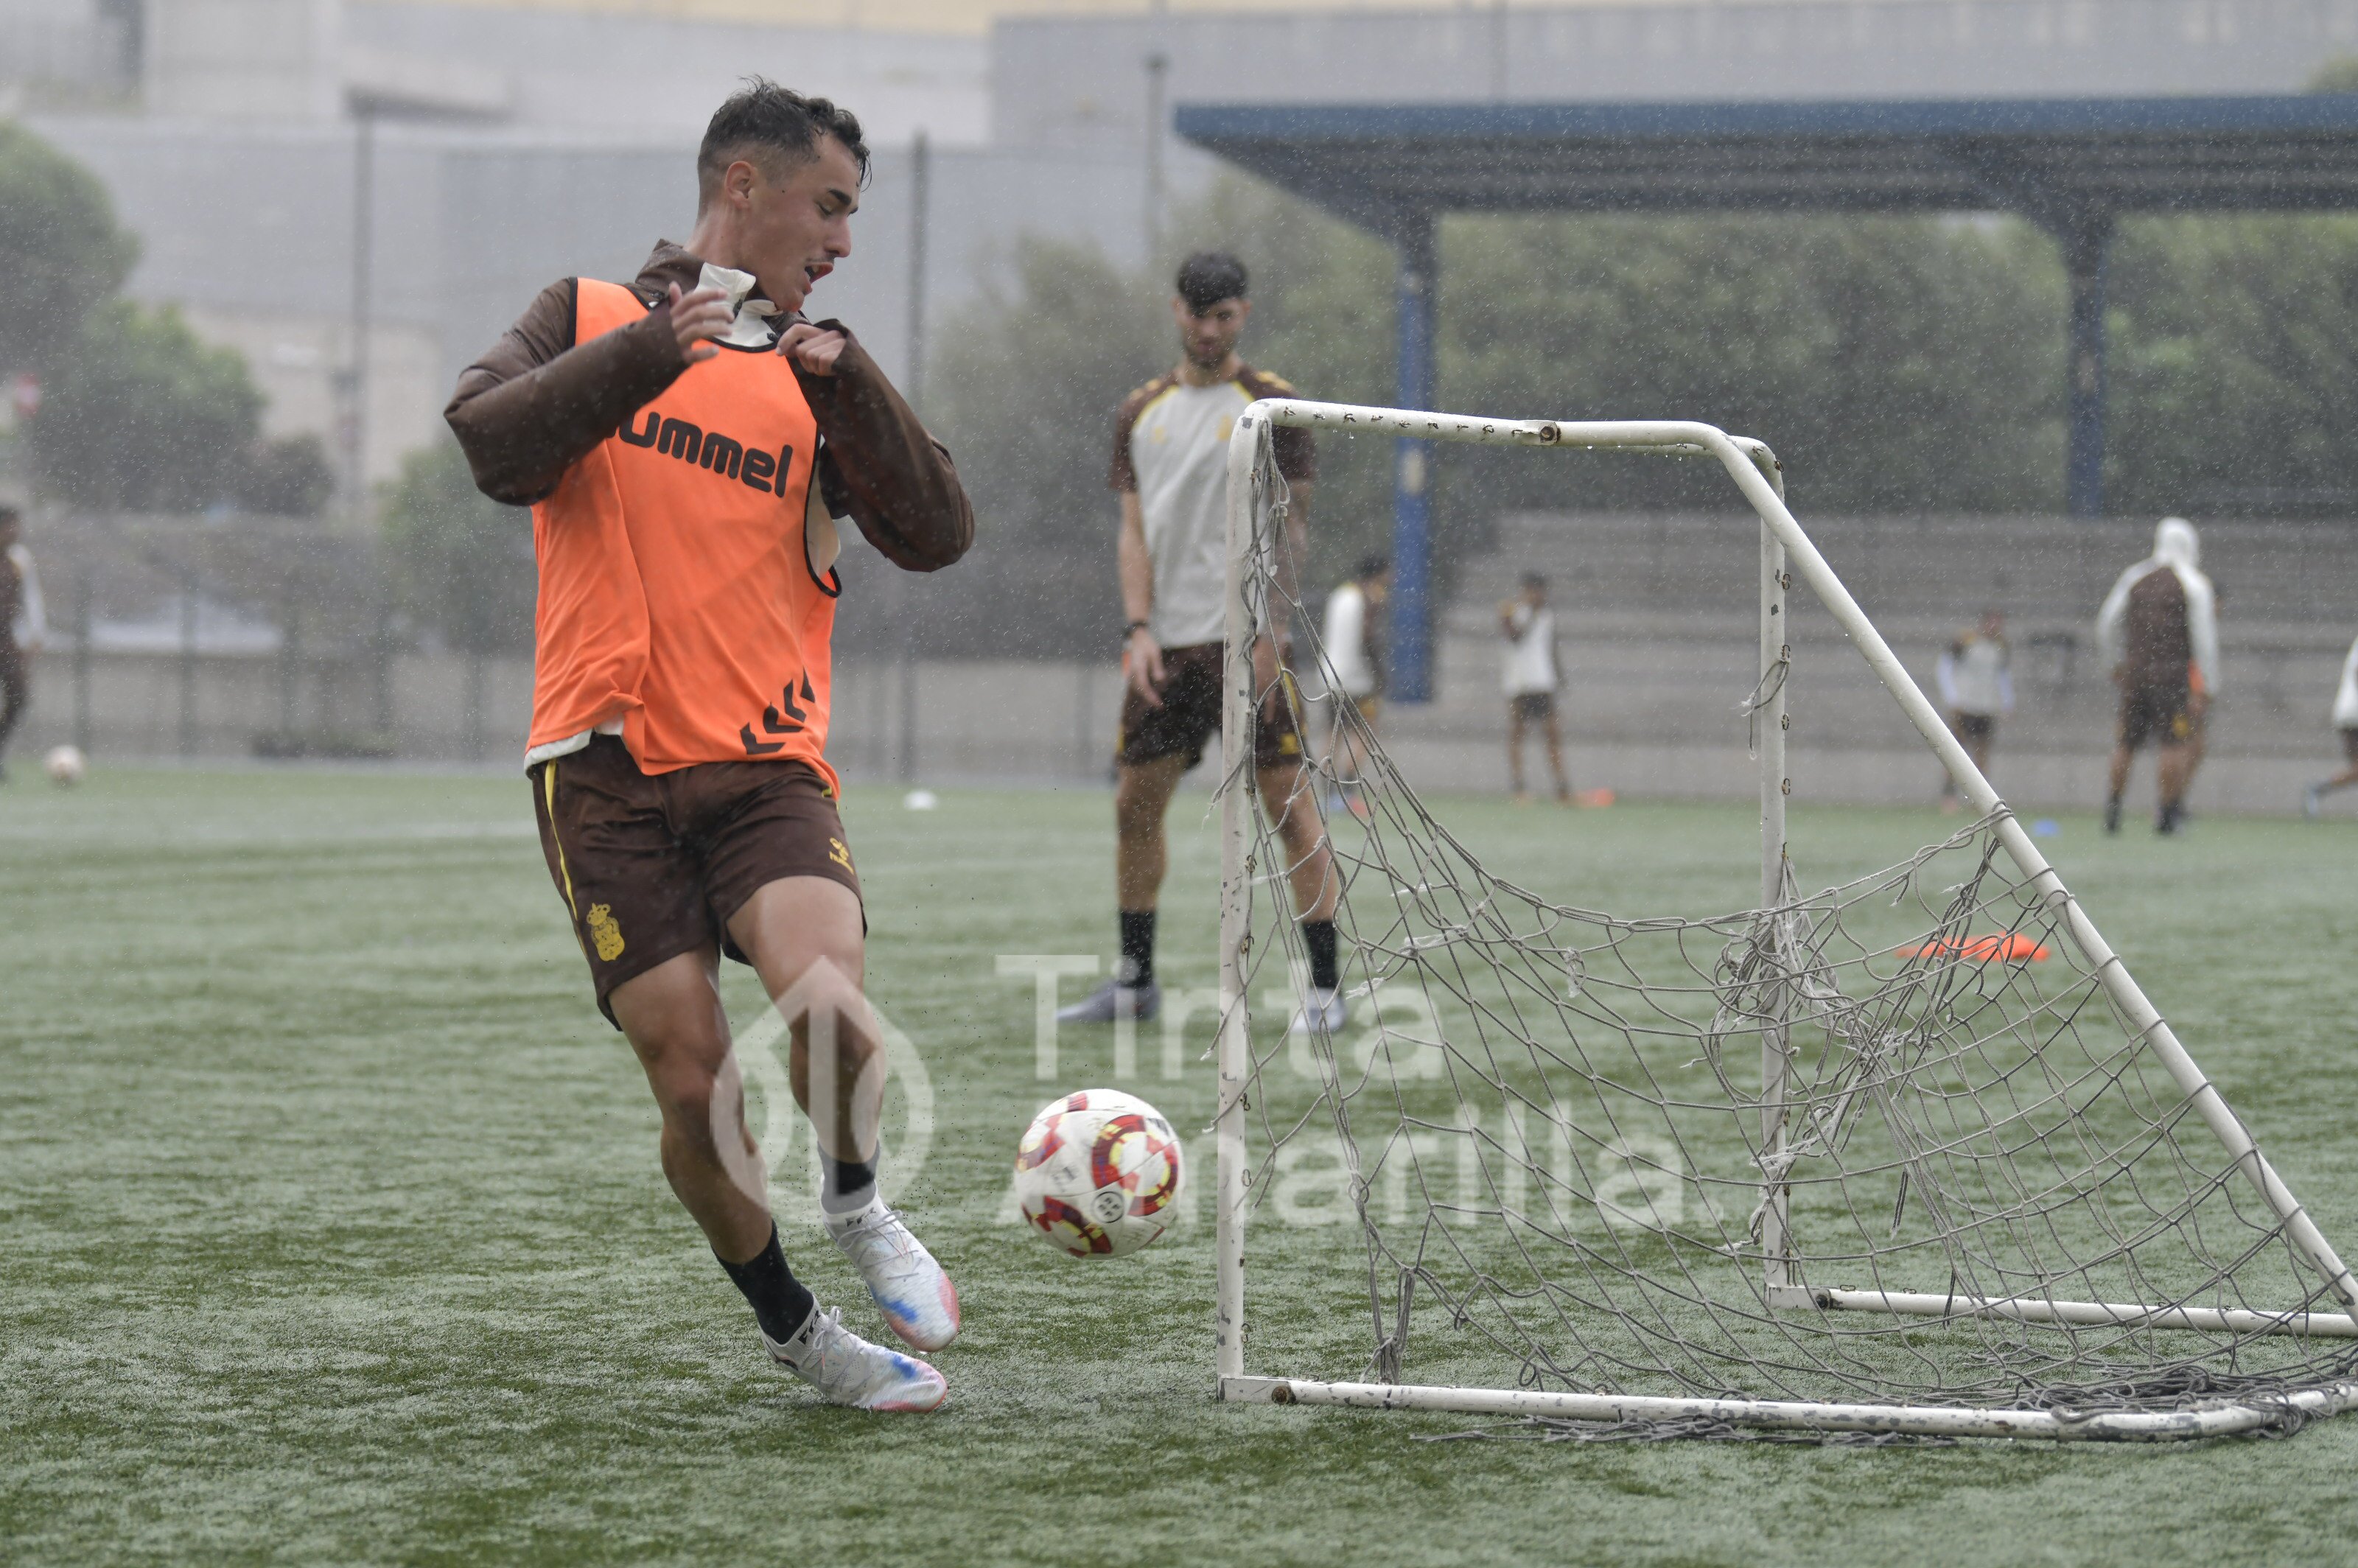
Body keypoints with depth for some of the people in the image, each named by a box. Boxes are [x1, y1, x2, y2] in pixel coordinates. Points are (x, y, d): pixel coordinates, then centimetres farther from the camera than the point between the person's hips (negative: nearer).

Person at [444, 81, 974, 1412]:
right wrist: (652, 349, -14)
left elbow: (937, 537, 1)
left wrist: (845, 380, -9)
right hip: (606, 765, -1)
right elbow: (494, 446, -8)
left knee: (827, 996, -25)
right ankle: (792, 1327, 16)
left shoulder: (814, 377, 15)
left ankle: (857, 1204, 6)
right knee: (692, 1079, -7)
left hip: (764, 765, 1)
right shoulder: (593, 316, 10)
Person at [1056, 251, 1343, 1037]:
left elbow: (1290, 530, -4)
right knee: (1136, 805, 6)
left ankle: (1325, 986, -4)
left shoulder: (1271, 405, 0)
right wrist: (1140, 628, -2)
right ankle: (1134, 980, 17)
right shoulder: (1141, 412, 12)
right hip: (1166, 645, 5)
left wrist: (1264, 636, -13)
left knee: (1288, 804, -8)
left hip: (1249, 643, -5)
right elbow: (1135, 530, 11)